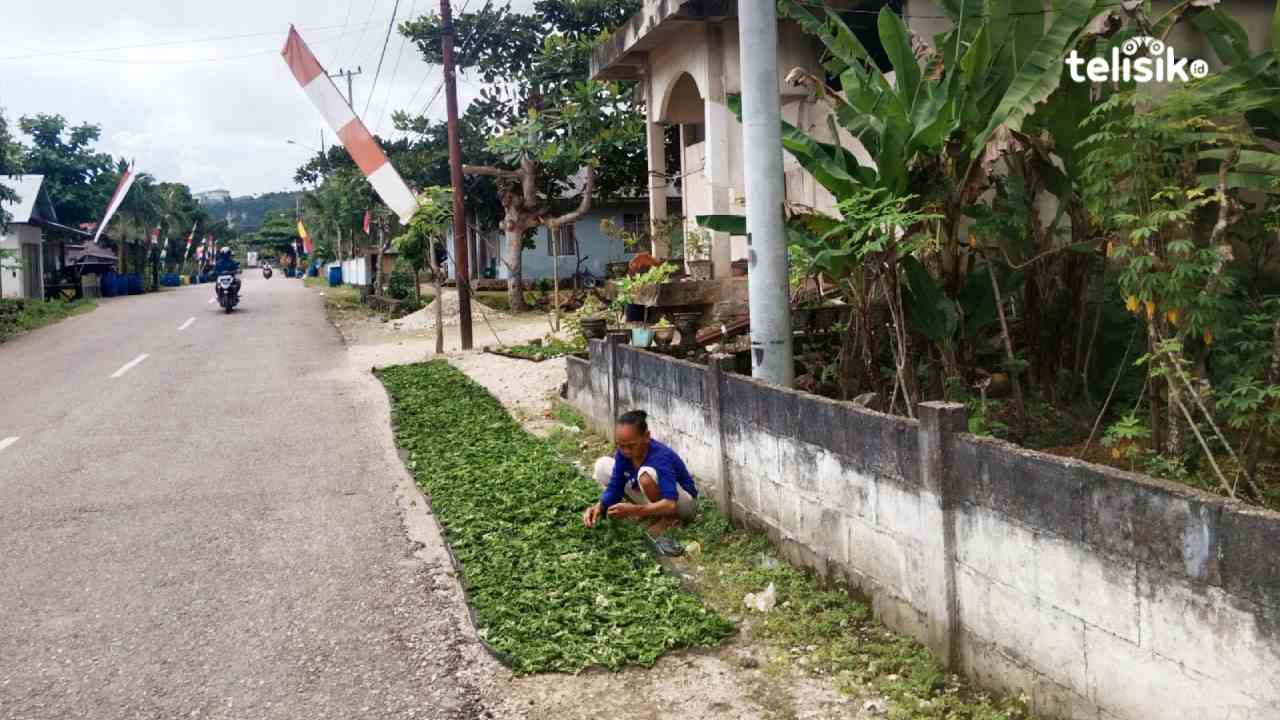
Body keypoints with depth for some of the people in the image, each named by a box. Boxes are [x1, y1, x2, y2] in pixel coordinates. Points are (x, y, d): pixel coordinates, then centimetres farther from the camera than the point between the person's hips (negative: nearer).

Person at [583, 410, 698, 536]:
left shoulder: (661, 457, -35)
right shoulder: (623, 453, -15)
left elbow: (670, 504, -44)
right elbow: (614, 487, -10)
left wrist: (633, 510, -53)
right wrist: (599, 507, -30)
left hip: (684, 503, -7)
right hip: (654, 499, 7)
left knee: (646, 473, -38)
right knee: (603, 465, -3)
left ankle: (669, 518, -13)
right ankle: (646, 511, 2)